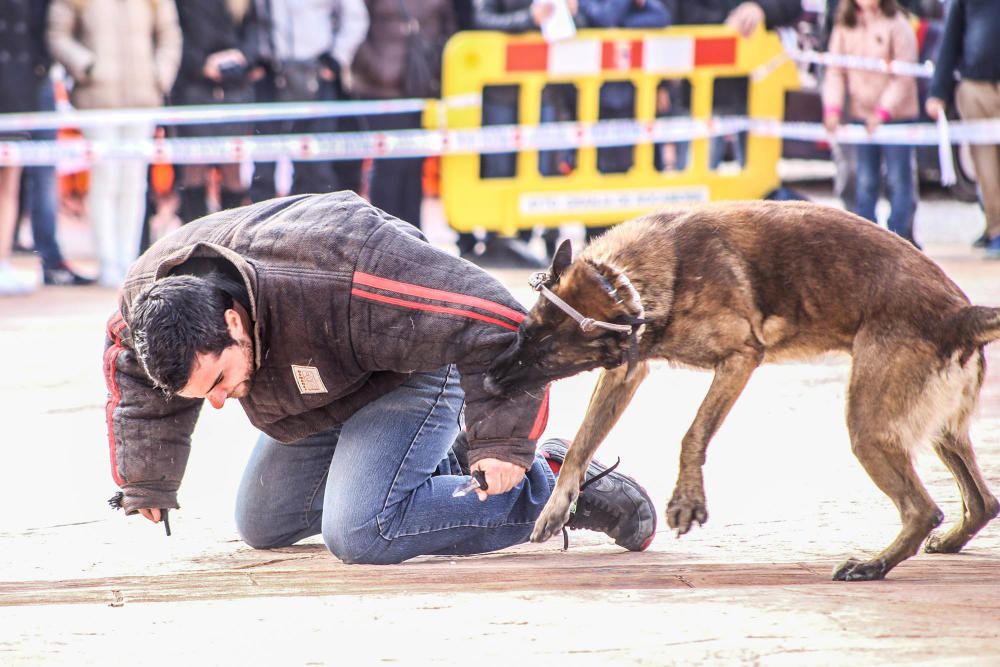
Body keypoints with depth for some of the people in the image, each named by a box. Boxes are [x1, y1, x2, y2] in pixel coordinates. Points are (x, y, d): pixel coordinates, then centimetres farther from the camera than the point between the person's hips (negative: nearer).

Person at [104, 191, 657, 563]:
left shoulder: (342, 283, -44)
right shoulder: (147, 291, -22)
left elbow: (496, 325, -38)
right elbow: (135, 381, 5)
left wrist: (503, 443, -35)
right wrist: (145, 482, 7)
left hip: (411, 375, -8)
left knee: (359, 533, -27)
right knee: (262, 526, 18)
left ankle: (546, 487, -11)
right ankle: (442, 466, 22)